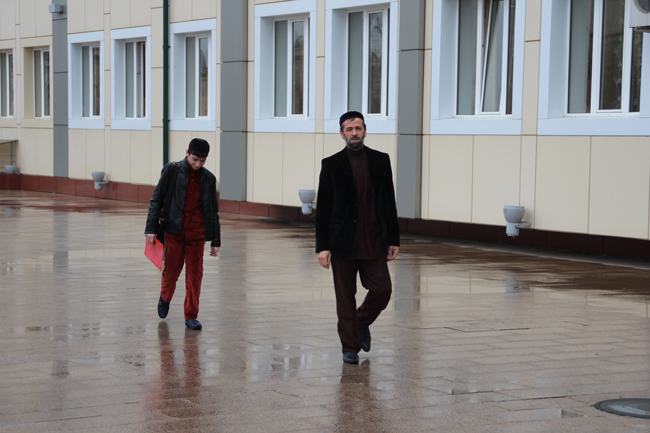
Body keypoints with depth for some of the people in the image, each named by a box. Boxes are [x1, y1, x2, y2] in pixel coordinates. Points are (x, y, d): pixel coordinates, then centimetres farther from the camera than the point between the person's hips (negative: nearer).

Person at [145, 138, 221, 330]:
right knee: (172, 268, 4)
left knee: (195, 273, 0)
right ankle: (165, 298, 35)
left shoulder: (208, 178, 7)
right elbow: (156, 199, 0)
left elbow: (213, 211, 12)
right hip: (174, 230, -2)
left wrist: (216, 241, 10)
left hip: (197, 232, 2)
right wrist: (151, 228, -6)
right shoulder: (172, 171, -2)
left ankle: (191, 316, 8)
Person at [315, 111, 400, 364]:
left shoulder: (381, 161, 7)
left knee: (382, 290, -4)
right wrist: (322, 246, -6)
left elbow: (389, 202, 9)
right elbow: (323, 208, 0)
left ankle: (362, 322, 26)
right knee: (345, 297, 2)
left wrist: (393, 240, 5)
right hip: (343, 243, -2)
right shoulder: (331, 164, 0)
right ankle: (350, 347, 14)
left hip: (374, 242, 2)